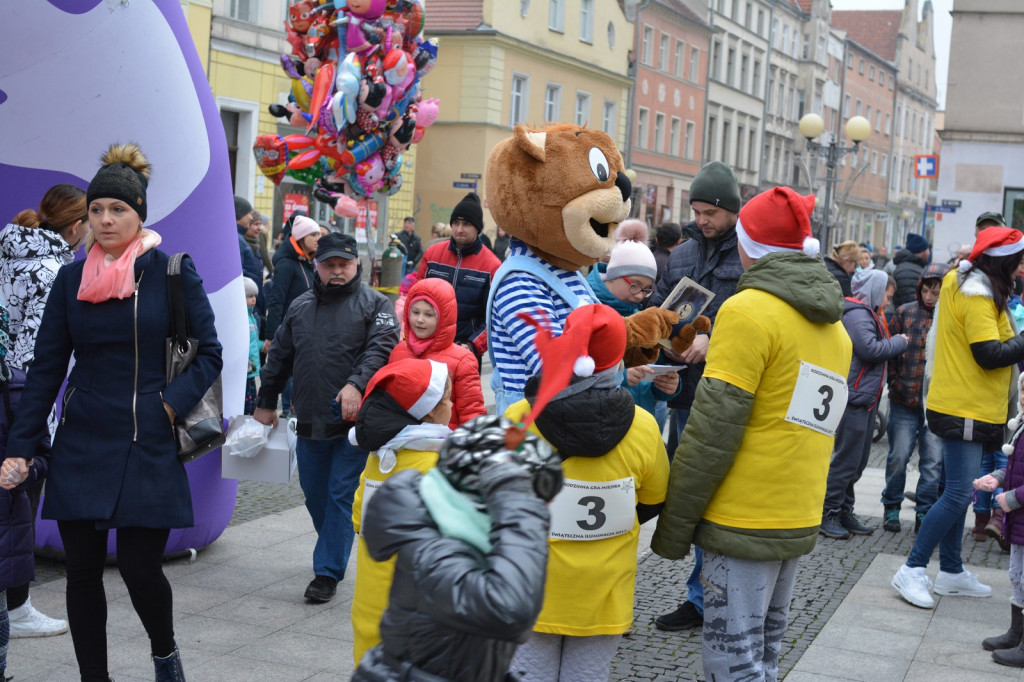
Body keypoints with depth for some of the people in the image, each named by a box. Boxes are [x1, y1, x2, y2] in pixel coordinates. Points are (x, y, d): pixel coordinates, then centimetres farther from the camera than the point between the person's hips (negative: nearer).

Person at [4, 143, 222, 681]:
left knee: (140, 570, -2)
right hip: (81, 446, 3)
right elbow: (46, 368, 6)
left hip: (148, 447, -3)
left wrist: (171, 404, -14)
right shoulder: (72, 279, 5)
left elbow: (209, 354, 1)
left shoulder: (172, 273, -3)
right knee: (83, 570, 5)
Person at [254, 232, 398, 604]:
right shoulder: (300, 307, 15)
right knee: (315, 496, 13)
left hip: (355, 422, -5)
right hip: (309, 423, 5)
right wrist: (265, 403, 22)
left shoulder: (374, 304, -1)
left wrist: (357, 384, -31)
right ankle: (336, 553, 34)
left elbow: (381, 349, -16)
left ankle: (327, 572, 2)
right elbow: (279, 357, 22)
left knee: (341, 496, -4)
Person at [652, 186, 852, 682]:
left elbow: (712, 430, -15)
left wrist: (674, 523, -10)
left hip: (744, 525, -8)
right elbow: (813, 423, 14)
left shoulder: (748, 311, -12)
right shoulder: (833, 327, 13)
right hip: (800, 523, 8)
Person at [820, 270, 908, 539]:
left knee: (857, 462, 15)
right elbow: (870, 349, -24)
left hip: (866, 399, 11)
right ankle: (828, 514, 2)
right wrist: (900, 342, -11)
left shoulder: (868, 315, 20)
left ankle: (844, 511, 23)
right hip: (855, 398, -11)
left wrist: (894, 342, 3)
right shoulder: (857, 315, -14)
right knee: (846, 460, -5)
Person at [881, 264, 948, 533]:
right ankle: (892, 508, 22)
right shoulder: (905, 312, 1)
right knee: (898, 456, 5)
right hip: (905, 400, 0)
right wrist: (895, 383, 1)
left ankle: (924, 513, 16)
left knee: (933, 461, 4)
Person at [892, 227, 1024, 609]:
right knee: (958, 494, -8)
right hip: (965, 409, -10)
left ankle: (952, 571, 24)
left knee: (958, 492, 15)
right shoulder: (977, 297, -17)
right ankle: (912, 571, -4)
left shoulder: (961, 283, 13)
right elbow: (989, 354, -22)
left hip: (963, 407, 10)